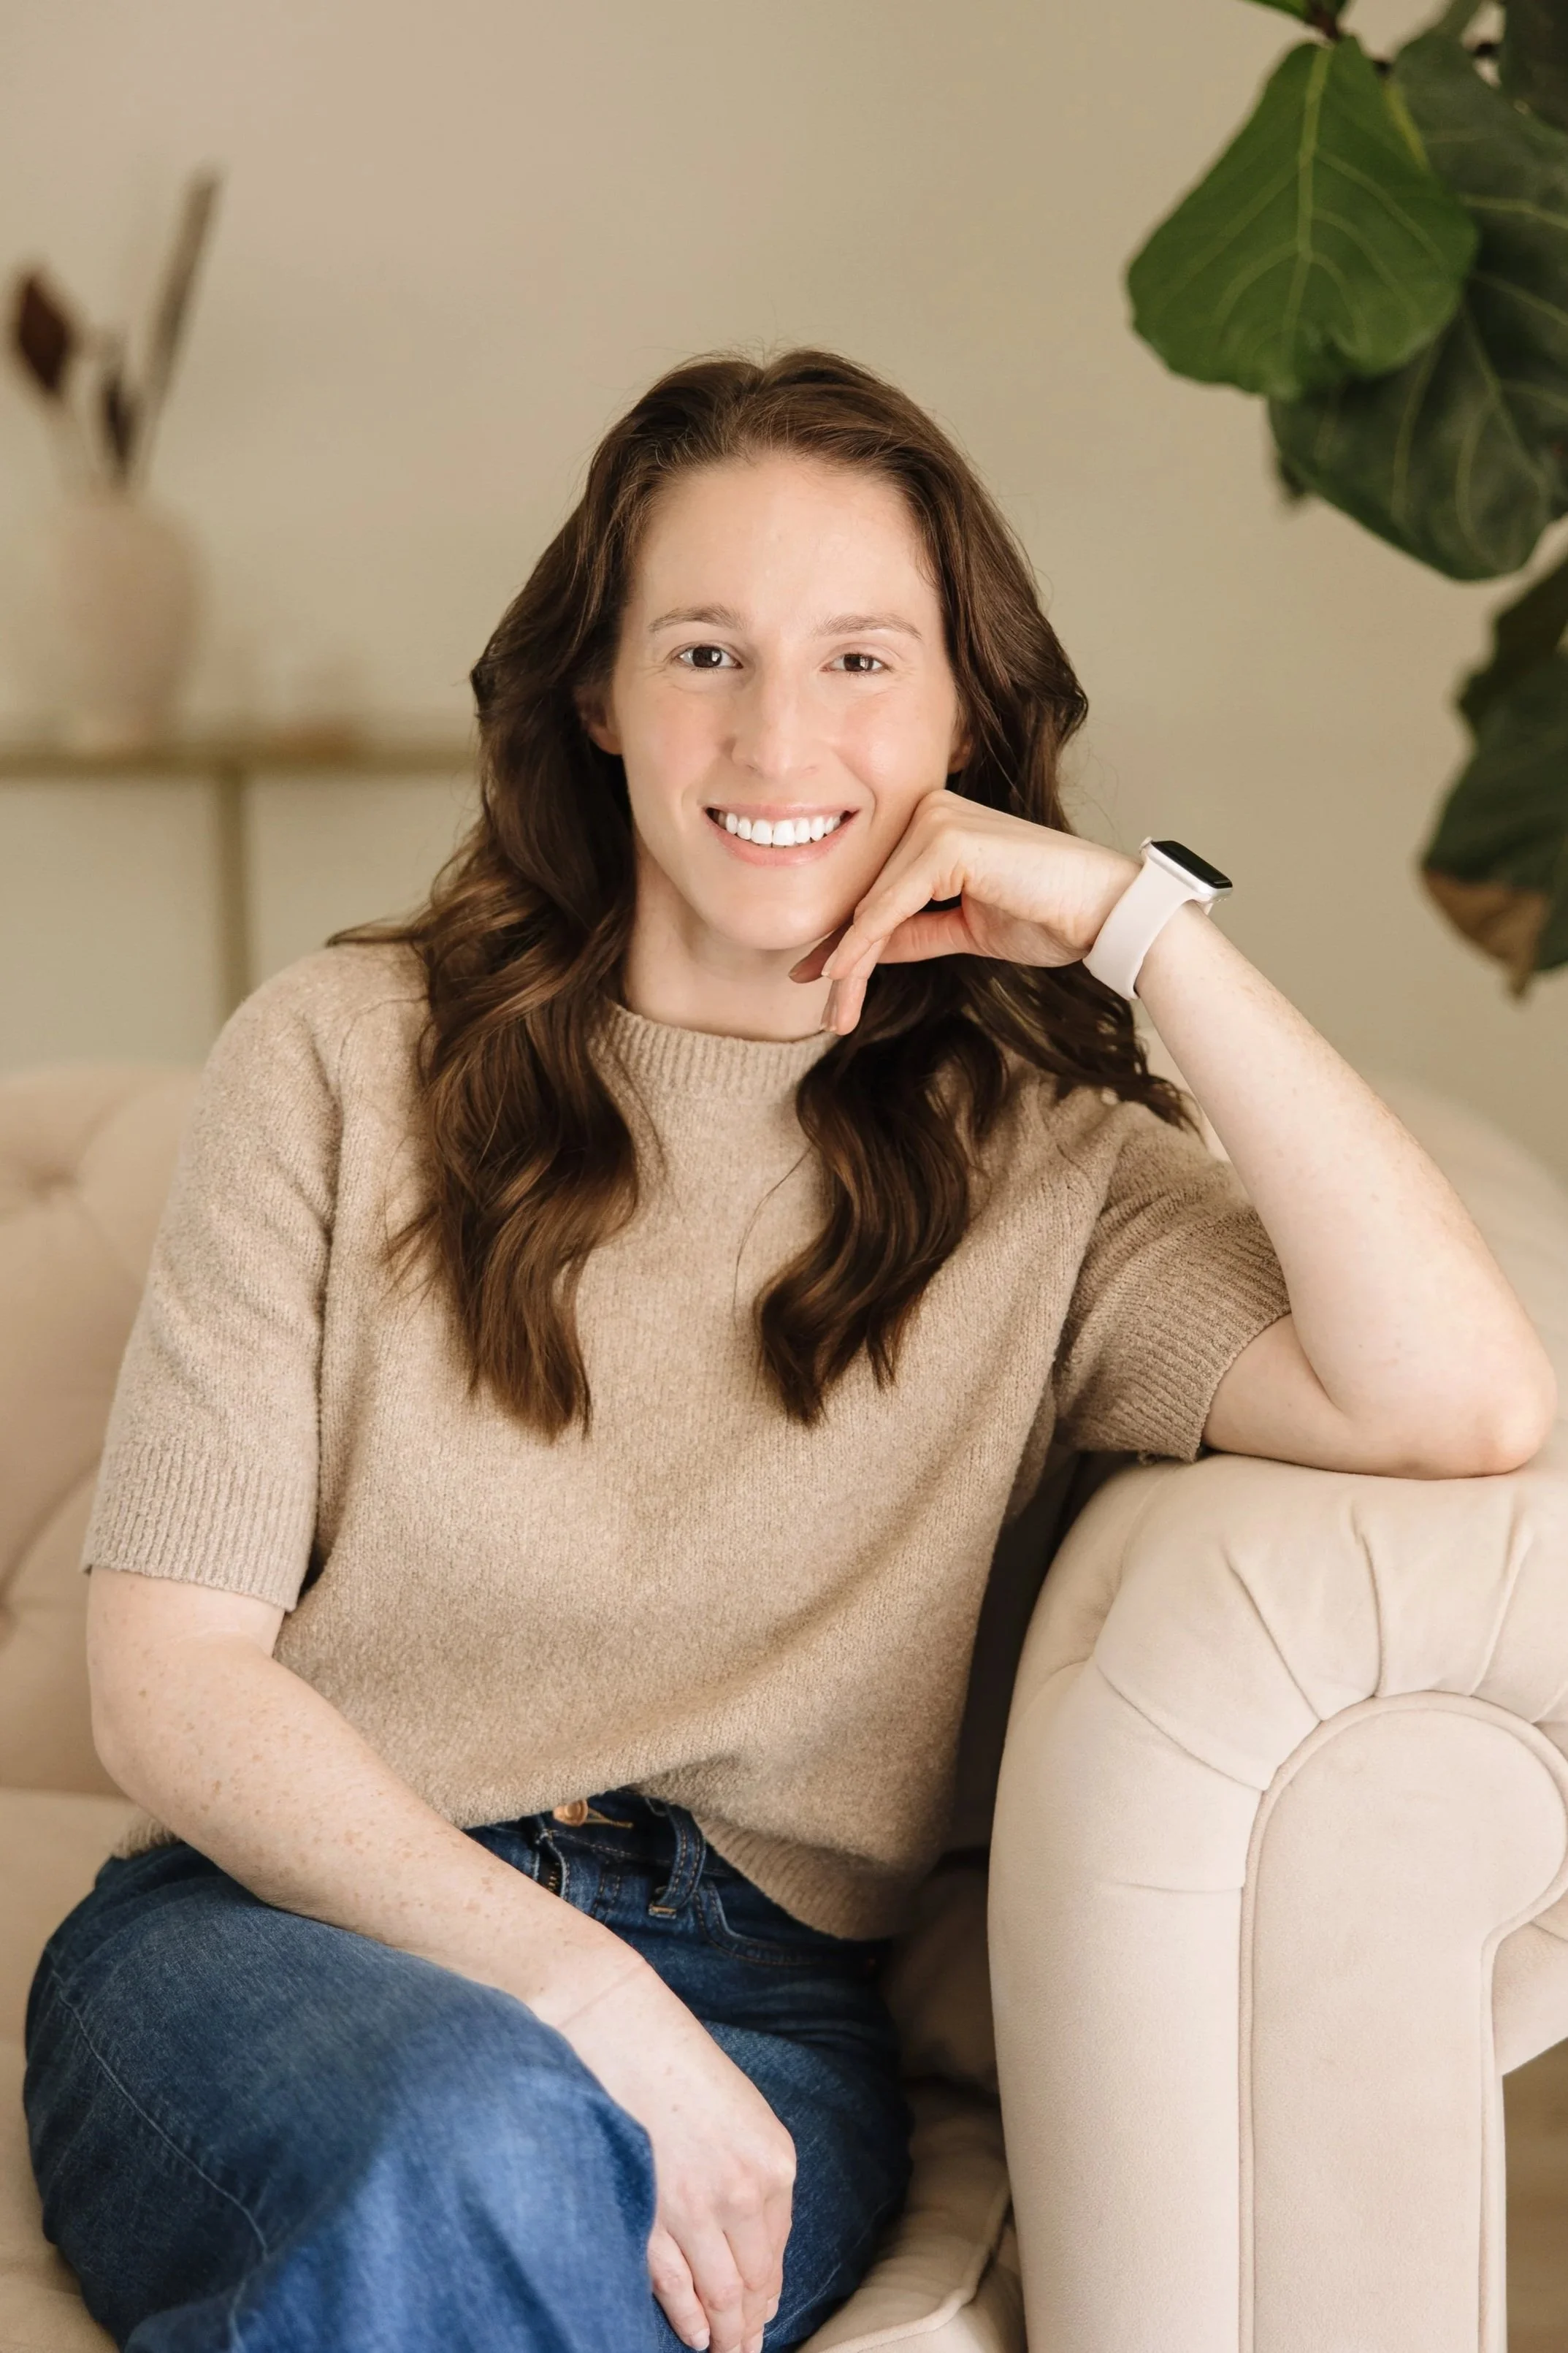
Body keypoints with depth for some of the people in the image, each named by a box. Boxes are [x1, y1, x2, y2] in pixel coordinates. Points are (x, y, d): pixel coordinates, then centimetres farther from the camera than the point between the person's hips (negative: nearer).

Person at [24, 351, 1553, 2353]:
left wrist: (1141, 922, -7)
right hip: (289, 1924, 1)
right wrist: (576, 1985, -16)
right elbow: (166, 1677, -1)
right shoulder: (347, 1058, 5)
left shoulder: (1043, 1169, 7)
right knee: (484, 2137, -34)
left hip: (751, 2009, 0)